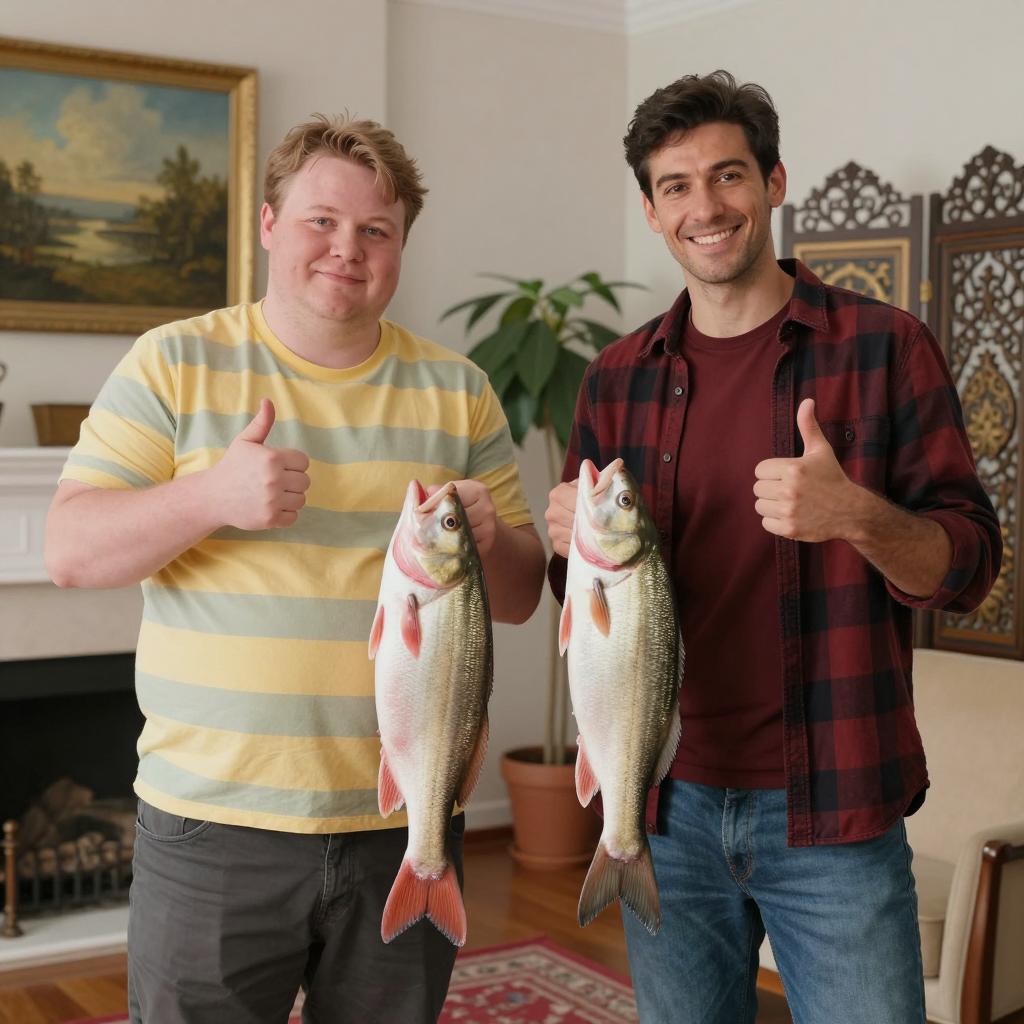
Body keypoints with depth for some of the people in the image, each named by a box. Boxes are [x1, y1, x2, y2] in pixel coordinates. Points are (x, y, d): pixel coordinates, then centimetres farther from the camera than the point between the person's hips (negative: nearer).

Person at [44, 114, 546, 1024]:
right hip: (213, 822, -2)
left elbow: (520, 598, 9)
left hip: (405, 822, 2)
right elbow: (71, 552, -5)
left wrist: (487, 541, -14)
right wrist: (212, 495, -21)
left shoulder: (458, 392, 7)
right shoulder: (174, 364, 0)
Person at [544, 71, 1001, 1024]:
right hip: (668, 804, 4)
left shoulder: (884, 346, -5)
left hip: (832, 812, -3)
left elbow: (966, 568, -6)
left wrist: (857, 516, -26)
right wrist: (570, 542, -10)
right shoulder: (619, 377, 6)